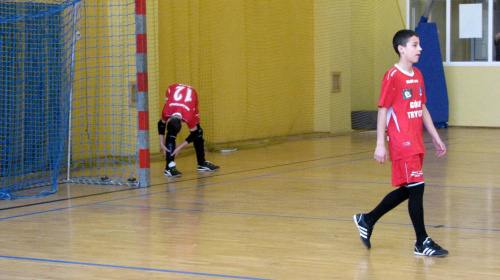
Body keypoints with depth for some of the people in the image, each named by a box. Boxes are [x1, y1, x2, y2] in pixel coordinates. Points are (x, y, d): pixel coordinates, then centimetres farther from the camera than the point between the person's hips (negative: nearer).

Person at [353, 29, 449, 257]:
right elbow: (382, 110, -11)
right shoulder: (393, 77, -11)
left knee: (406, 190, 13)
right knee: (416, 187, -8)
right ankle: (422, 243, 0)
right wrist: (380, 144, -15)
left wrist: (435, 137, 17)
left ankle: (367, 220, 28)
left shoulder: (417, 75, 13)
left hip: (416, 143, 8)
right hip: (401, 142, -8)